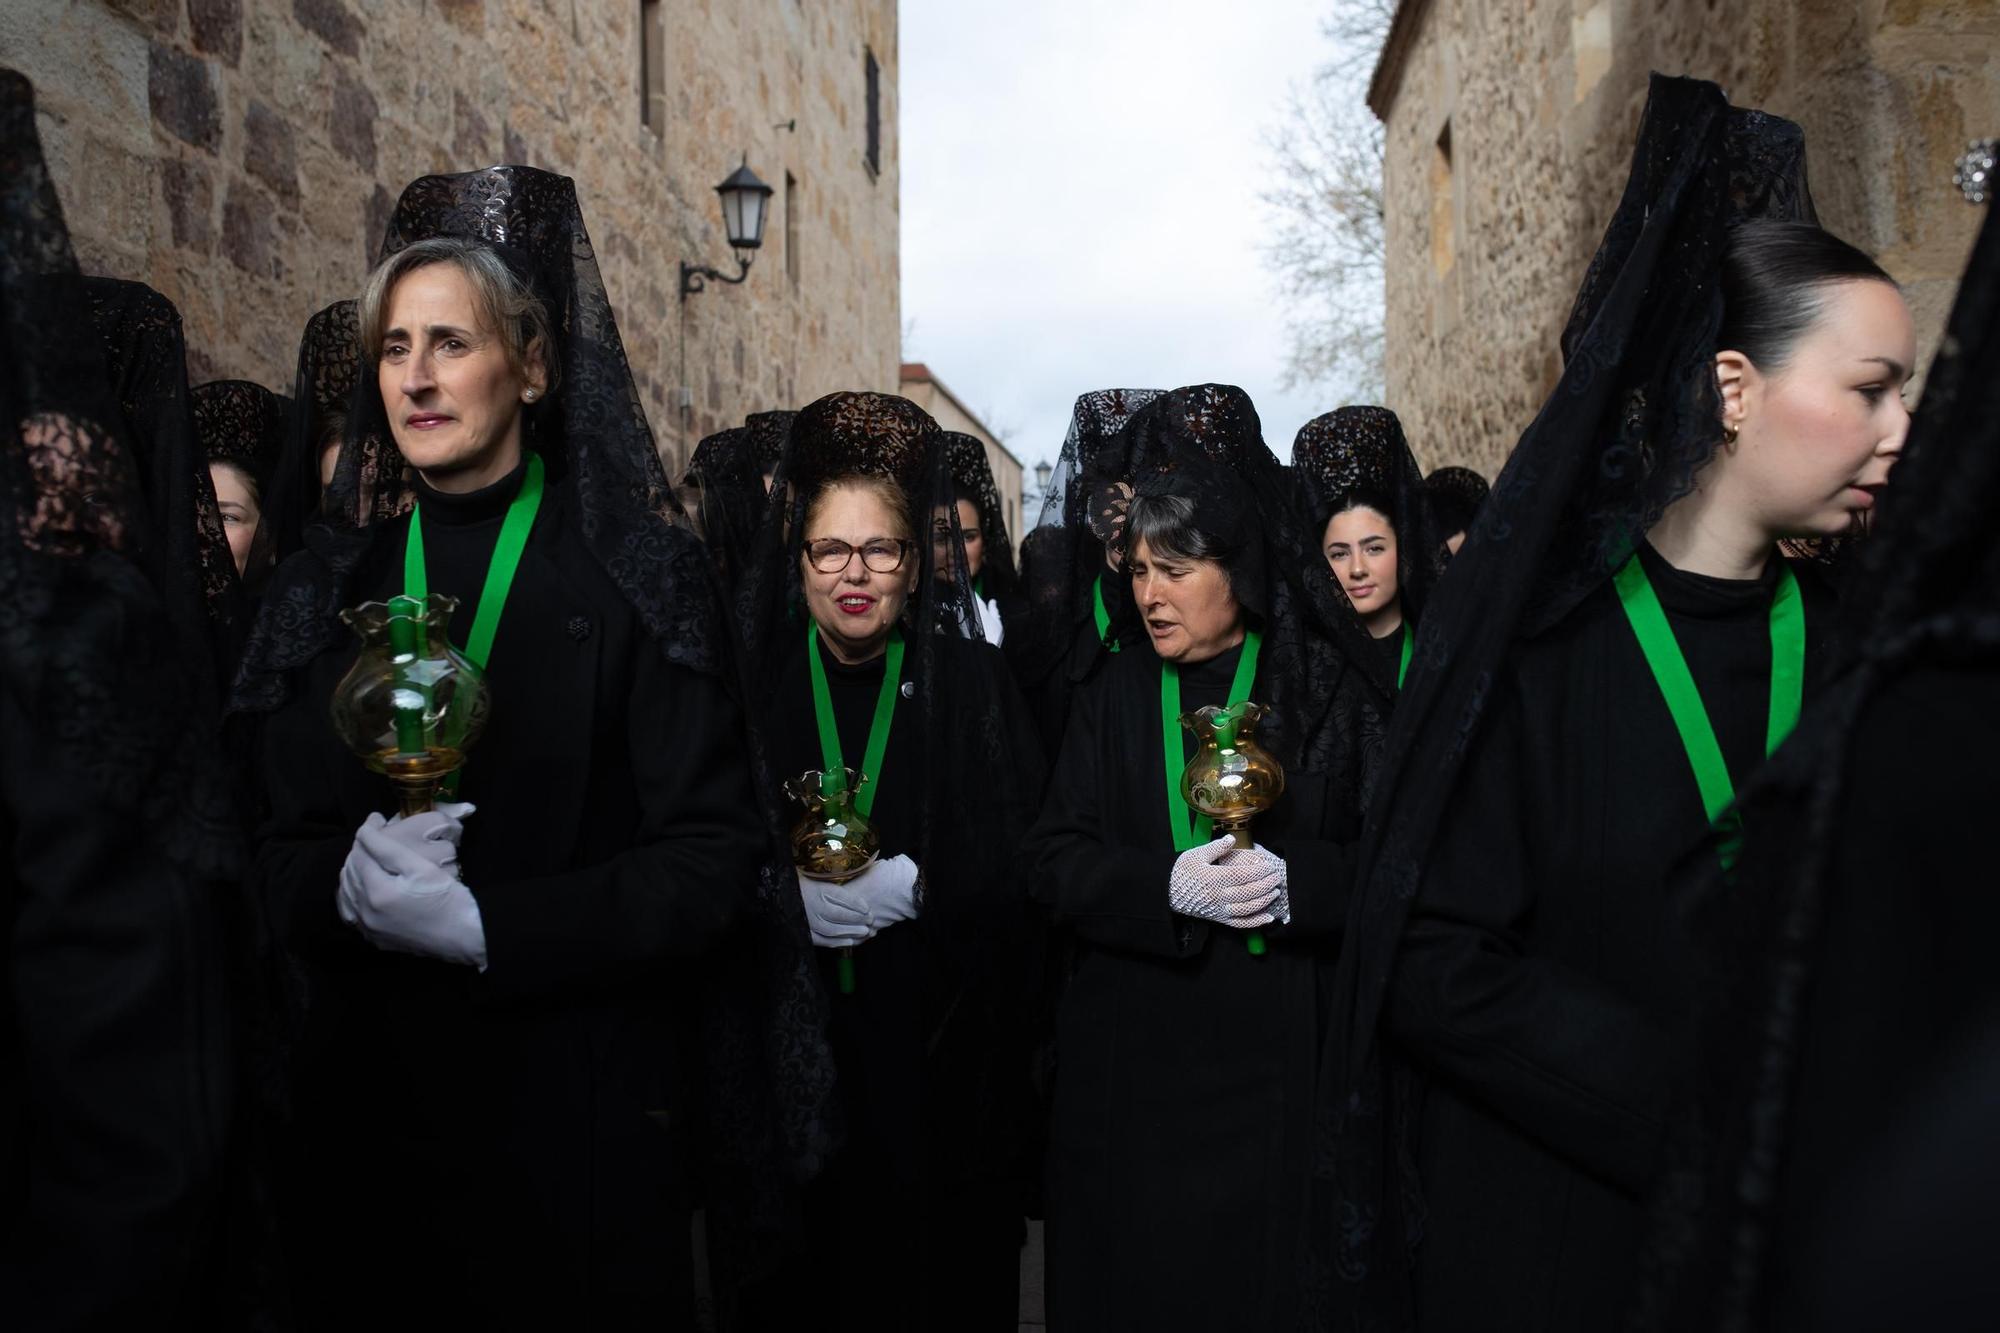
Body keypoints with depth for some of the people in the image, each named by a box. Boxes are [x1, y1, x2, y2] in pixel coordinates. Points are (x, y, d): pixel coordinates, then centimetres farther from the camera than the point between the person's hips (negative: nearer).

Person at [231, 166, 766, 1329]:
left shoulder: (641, 573, -6)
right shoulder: (334, 580, 7)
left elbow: (716, 855, -11)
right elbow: (282, 850, 8)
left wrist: (490, 927, -19)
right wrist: (350, 881, -14)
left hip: (581, 1108, -3)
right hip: (368, 1101, 4)